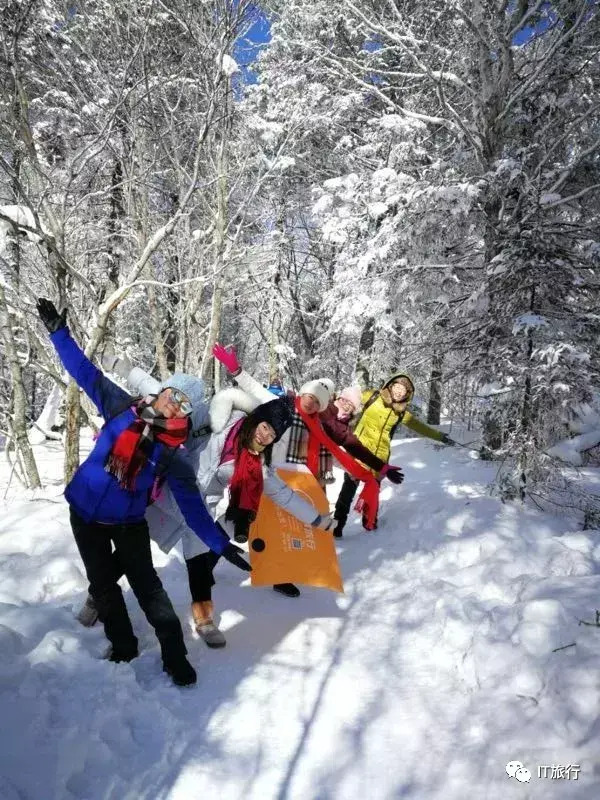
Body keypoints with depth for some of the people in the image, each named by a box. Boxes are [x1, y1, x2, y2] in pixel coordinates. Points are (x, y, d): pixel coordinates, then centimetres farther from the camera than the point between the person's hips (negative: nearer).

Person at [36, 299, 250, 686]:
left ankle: (175, 655, 11)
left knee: (147, 584, -2)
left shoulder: (174, 456, -14)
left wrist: (221, 543, -17)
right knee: (102, 584, 12)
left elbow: (193, 508, -13)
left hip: (128, 521, -2)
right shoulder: (122, 408, -10)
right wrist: (59, 334, -11)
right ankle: (123, 648, 30)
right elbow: (87, 374, -6)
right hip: (85, 513, 2)